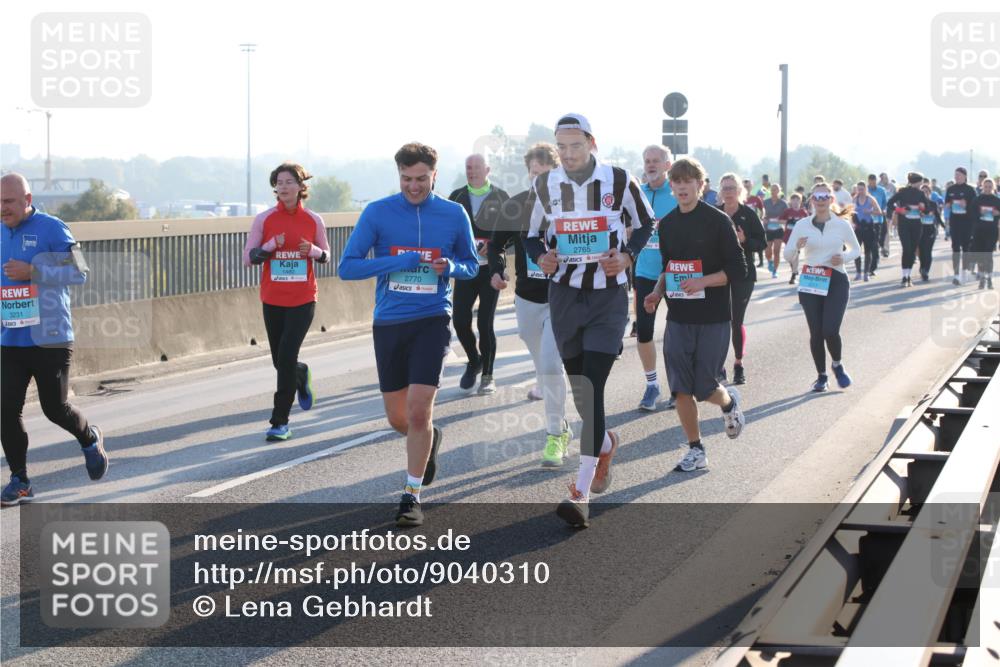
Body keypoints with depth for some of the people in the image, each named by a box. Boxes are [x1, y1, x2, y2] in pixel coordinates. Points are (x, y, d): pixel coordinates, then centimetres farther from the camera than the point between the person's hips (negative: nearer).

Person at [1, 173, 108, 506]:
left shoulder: (51, 229, -8)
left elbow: (79, 272, -14)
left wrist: (32, 272, -21)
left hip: (50, 340, -5)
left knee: (55, 408, 2)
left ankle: (90, 440, 33)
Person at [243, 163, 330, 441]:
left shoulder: (313, 220, 0)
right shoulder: (264, 219, -1)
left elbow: (326, 255, 10)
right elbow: (248, 257, 0)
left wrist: (314, 251, -12)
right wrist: (270, 246, -18)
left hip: (303, 299, -2)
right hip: (273, 300, 2)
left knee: (286, 357, -13)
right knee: (280, 361, 10)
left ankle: (280, 422, -5)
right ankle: (302, 376, 48)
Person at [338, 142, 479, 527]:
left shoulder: (454, 215, 1)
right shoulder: (377, 213, -2)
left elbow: (472, 265, 13)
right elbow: (347, 267, -6)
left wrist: (452, 268, -10)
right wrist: (397, 262, -17)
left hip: (432, 321, -1)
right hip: (388, 323, 2)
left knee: (418, 411, -13)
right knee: (398, 419, 10)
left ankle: (412, 495, 0)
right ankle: (431, 439, 45)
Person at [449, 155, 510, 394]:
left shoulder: (500, 197, 2)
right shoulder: (457, 197, 8)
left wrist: (491, 246, -15)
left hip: (490, 267, -2)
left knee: (485, 323, -5)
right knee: (460, 320, -4)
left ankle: (487, 376, 8)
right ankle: (474, 361, 23)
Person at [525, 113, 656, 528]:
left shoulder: (619, 181, -6)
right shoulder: (545, 186, 1)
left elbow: (645, 222, 8)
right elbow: (533, 235, 14)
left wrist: (627, 257, -9)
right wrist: (541, 257, -8)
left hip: (608, 296, -3)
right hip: (564, 295, 3)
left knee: (592, 388, -14)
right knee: (579, 389, 10)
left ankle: (581, 494, -17)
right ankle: (606, 445, 43)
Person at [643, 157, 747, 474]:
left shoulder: (717, 221, -8)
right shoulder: (667, 224, 8)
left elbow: (738, 269, -9)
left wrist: (703, 282, -21)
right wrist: (658, 292, 1)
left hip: (714, 318, -5)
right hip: (678, 316, 5)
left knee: (704, 388, -2)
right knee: (681, 388, -1)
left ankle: (730, 403, 32)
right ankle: (695, 449, 11)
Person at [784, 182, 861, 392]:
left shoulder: (842, 225, 0)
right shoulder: (802, 225, 2)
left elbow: (856, 249, 14)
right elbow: (788, 255, 4)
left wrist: (844, 257, -7)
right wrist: (797, 247, -17)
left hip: (836, 281, -1)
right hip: (810, 282, 1)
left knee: (830, 331, -13)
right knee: (815, 332, 0)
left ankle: (838, 365, 17)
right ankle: (822, 376, 18)